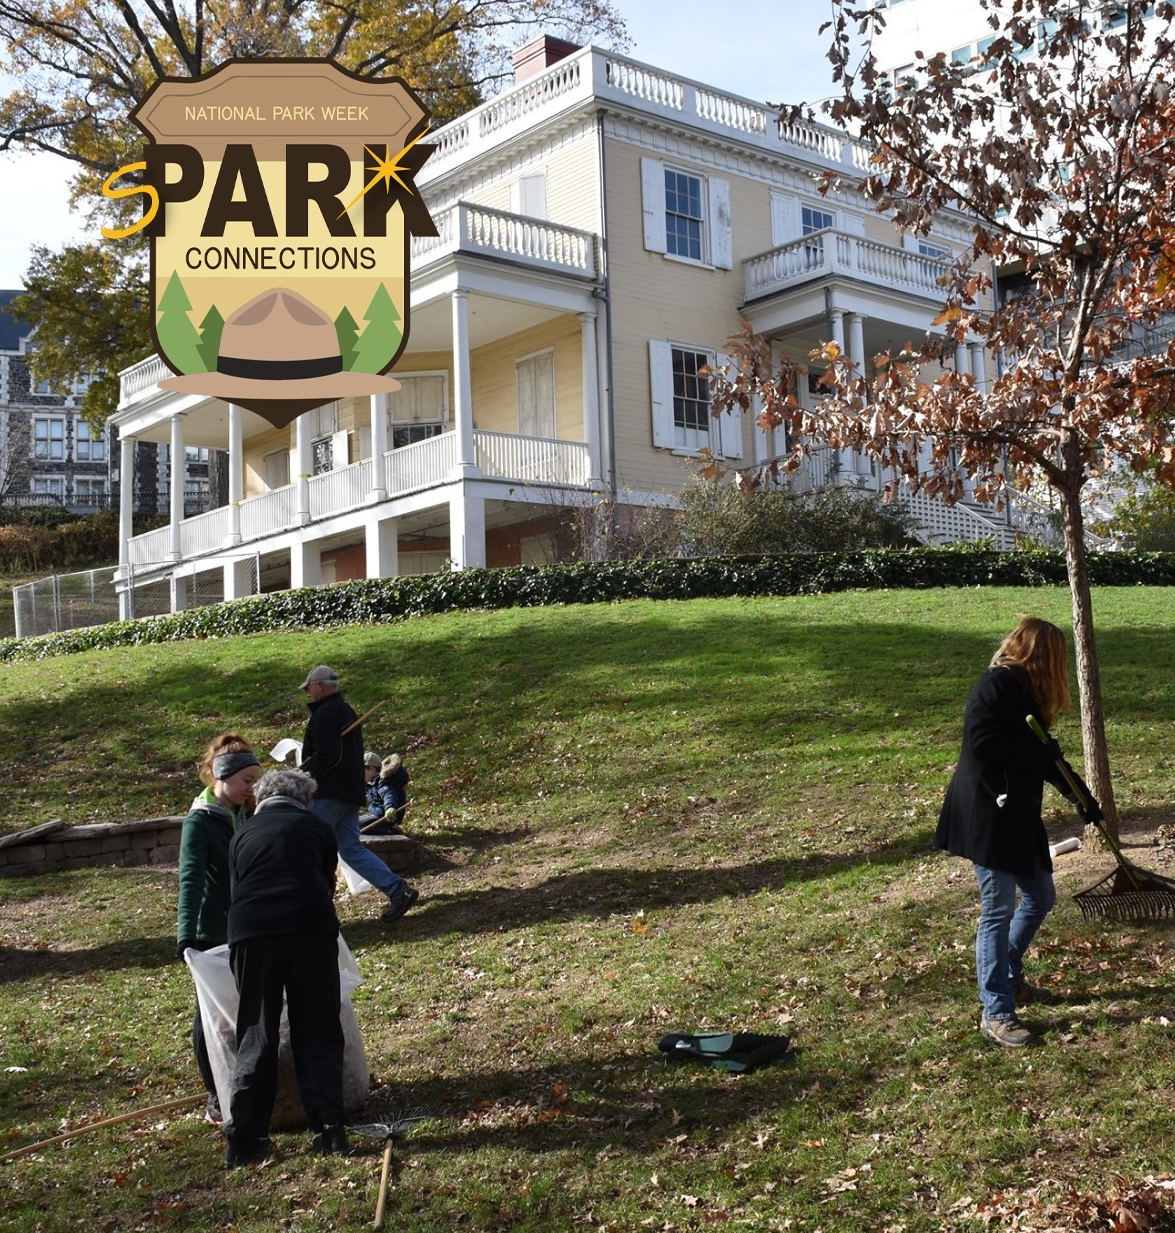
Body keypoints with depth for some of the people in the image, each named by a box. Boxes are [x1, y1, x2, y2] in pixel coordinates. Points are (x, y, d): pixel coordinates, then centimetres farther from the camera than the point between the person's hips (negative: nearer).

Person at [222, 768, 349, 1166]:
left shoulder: (242, 834, 23)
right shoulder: (317, 828, 18)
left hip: (250, 933, 1)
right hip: (311, 928, -1)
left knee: (255, 1035, 9)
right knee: (318, 1032, 9)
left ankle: (244, 1140, 6)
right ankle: (329, 1129, 6)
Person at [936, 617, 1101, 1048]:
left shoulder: (1026, 690, 14)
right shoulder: (996, 684, -15)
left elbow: (1042, 755, 23)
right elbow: (981, 741, -26)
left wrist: (1083, 798, 25)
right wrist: (1042, 751, -18)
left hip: (1018, 815, 10)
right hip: (986, 815, -10)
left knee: (1041, 897, 18)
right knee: (998, 911, -4)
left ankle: (1009, 978, 37)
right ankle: (996, 1013, 6)